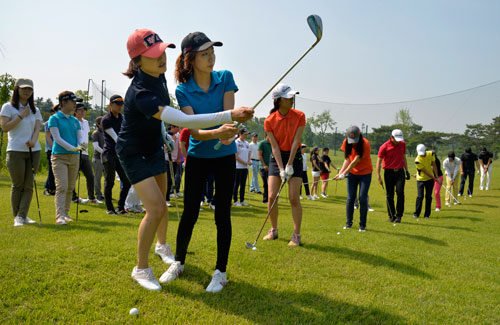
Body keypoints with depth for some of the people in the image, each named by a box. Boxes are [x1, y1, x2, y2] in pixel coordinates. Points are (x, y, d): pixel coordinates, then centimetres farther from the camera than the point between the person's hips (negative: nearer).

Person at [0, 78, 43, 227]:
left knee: (29, 185, 0)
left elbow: (37, 128, 5)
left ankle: (22, 215, 3)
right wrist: (21, 116, -11)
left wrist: (33, 141, -15)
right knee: (18, 185, 0)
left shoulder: (35, 110, 15)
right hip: (16, 151, -4)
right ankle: (16, 217, 9)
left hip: (34, 150, 4)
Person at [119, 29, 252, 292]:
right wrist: (230, 115, -50)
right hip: (134, 153, -8)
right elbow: (184, 121, -46)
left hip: (154, 147, 8)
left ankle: (162, 245, 45)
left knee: (160, 203, 20)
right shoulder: (141, 94, -37)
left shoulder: (159, 75, -9)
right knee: (156, 209, -16)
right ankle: (141, 268, 2)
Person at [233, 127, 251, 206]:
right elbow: (236, 156, -11)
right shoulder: (236, 143, -7)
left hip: (245, 167, 6)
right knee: (236, 184, -3)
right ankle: (235, 201, 3)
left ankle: (242, 200, 14)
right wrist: (245, 163, -13)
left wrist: (249, 161, -1)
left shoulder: (247, 143, 13)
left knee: (243, 184, 8)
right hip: (238, 166, -6)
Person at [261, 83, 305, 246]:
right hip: (277, 157, 1)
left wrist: (289, 165, -16)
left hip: (294, 157, -1)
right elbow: (275, 146, -8)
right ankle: (274, 230, 16)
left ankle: (296, 235, 1)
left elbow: (295, 142, -12)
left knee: (294, 198, -8)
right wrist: (281, 169, -15)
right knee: (271, 196, -4)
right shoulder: (269, 121, -6)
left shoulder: (299, 116, -8)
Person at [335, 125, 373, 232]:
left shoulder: (365, 144, -22)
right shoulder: (346, 142, -7)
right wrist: (341, 172, -19)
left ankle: (362, 225, 1)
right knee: (350, 198, 0)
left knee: (363, 198, -7)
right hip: (352, 173, 4)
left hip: (365, 173, -4)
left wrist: (344, 174, -24)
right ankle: (348, 223, 10)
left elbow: (355, 161, -23)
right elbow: (347, 159, -5)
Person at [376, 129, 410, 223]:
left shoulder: (403, 144, 5)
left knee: (400, 193, -9)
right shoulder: (384, 147, -9)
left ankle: (399, 216, -2)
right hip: (389, 172, -2)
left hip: (400, 172, 2)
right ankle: (391, 216, 12)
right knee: (389, 195, 2)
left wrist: (406, 170, 13)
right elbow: (379, 161, -8)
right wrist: (378, 176, -14)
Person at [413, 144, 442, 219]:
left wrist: (436, 176, -1)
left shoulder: (431, 154, -9)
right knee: (420, 196, -8)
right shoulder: (417, 160, -23)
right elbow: (426, 172, -19)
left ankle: (427, 214, 6)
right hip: (421, 179, -3)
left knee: (428, 196, 1)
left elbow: (434, 165, 3)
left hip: (430, 179, 3)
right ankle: (416, 213, 5)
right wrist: (435, 179, -17)